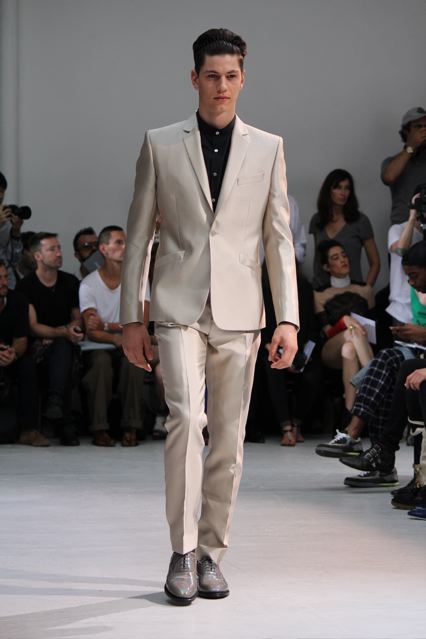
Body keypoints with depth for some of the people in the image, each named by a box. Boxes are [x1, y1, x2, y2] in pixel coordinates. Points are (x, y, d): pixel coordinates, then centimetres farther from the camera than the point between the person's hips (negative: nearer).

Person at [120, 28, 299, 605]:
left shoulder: (268, 148, 9)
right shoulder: (160, 145, 6)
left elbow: (279, 239, 8)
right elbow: (139, 235, 8)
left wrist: (288, 319, 1)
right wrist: (131, 316, 3)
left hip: (240, 312, 2)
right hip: (180, 307, -2)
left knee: (229, 438, 4)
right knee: (186, 418, -18)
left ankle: (212, 552, 16)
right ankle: (183, 553, -9)